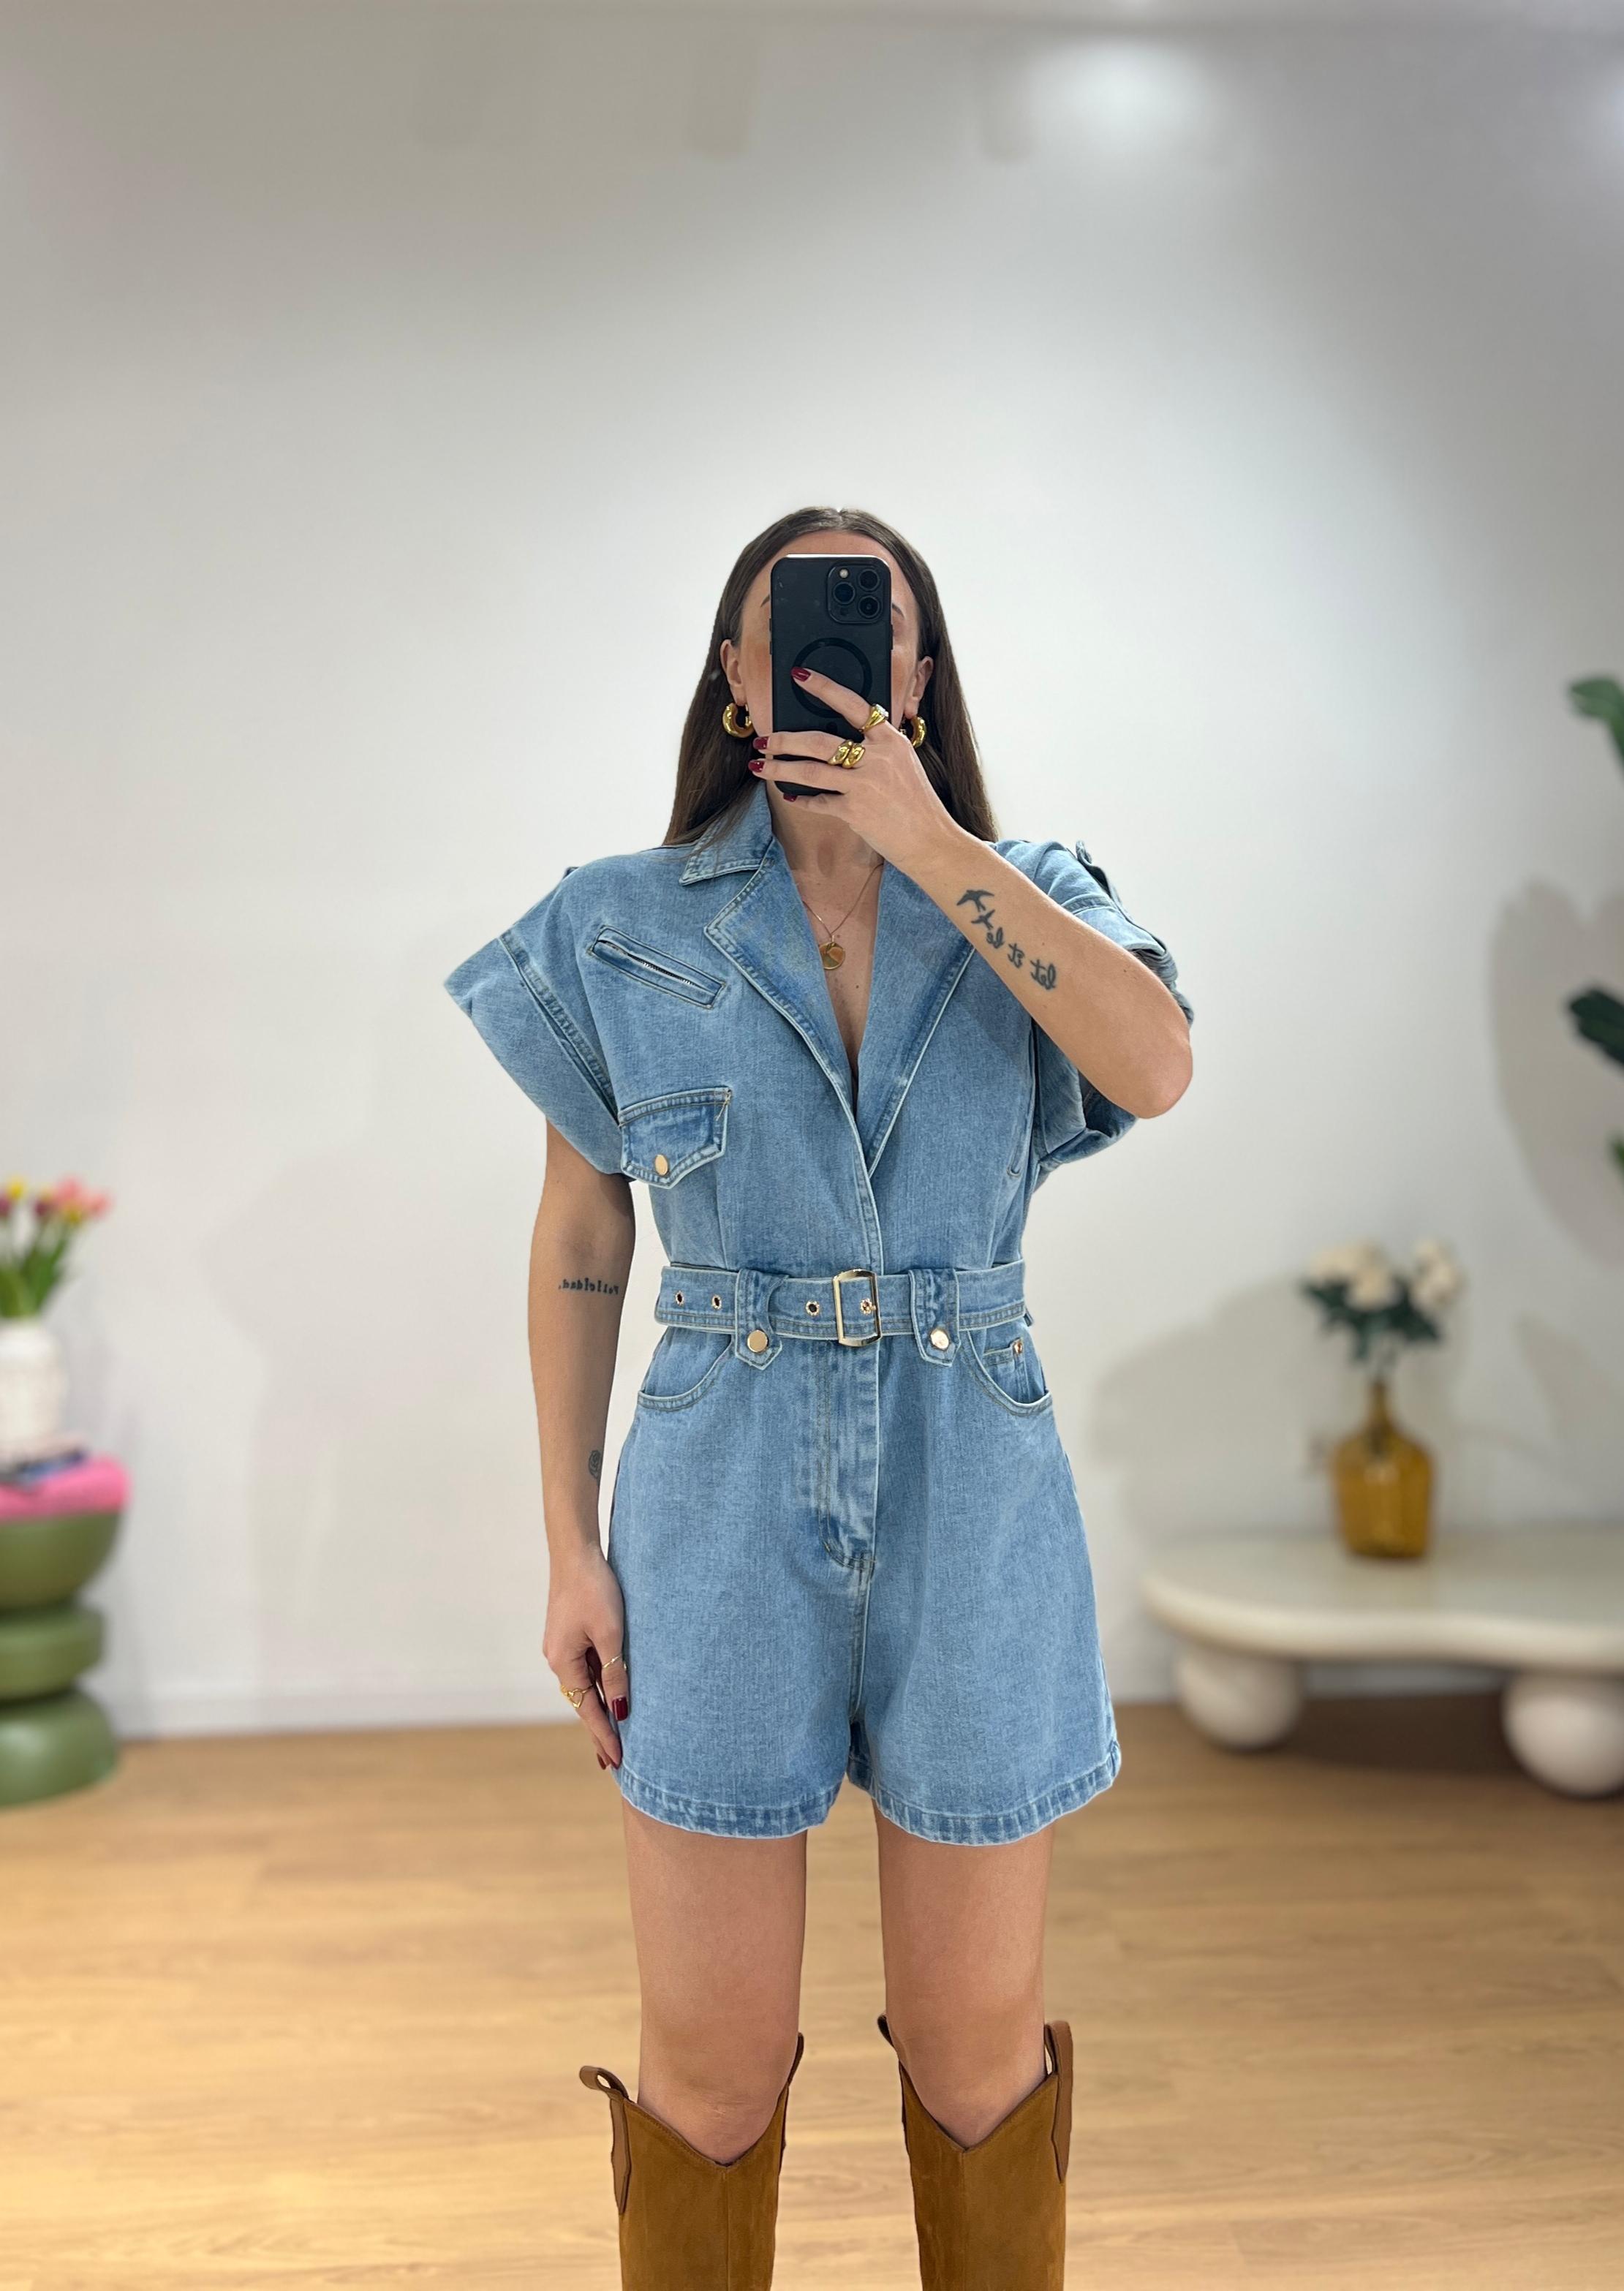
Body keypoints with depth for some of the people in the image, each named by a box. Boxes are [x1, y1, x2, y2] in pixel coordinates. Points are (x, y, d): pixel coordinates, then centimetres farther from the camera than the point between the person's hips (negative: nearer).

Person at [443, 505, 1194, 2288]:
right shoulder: (624, 926, 2)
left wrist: (929, 841, -16)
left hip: (972, 1512, 1)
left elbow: (1156, 1066, -17)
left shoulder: (1031, 896, 4)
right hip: (724, 1511, 0)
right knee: (711, 2058, 9)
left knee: (977, 2041, 14)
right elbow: (578, 1243, 4)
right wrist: (570, 1551, 1)